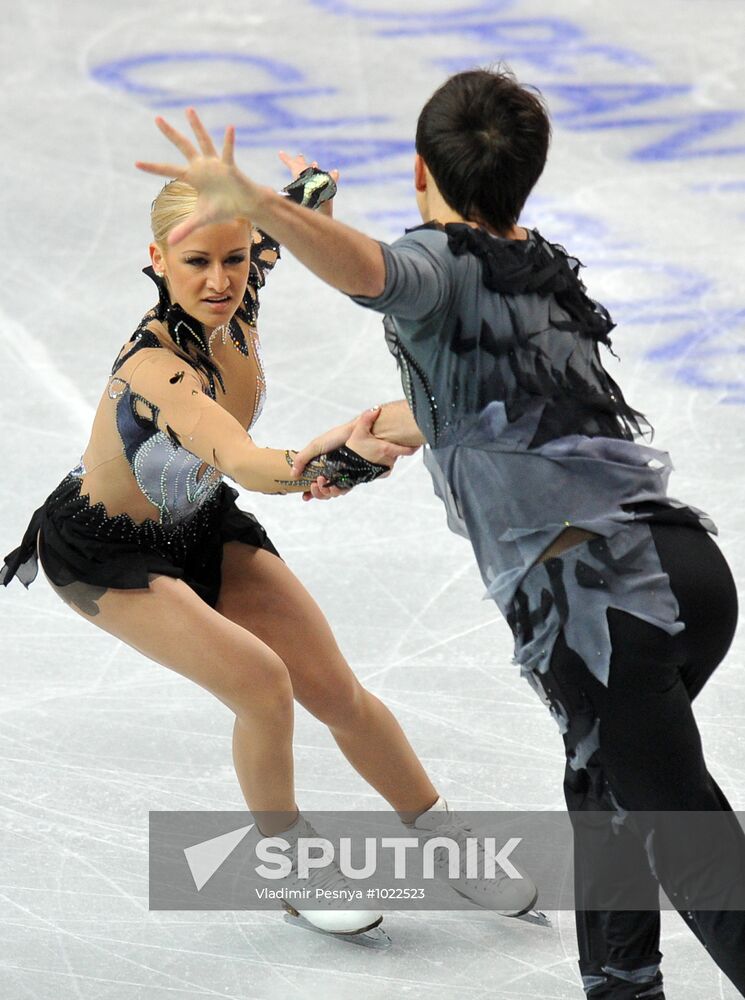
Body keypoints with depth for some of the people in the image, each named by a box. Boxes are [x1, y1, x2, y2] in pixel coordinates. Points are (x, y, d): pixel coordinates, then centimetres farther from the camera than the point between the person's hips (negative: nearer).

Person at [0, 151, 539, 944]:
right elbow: (246, 464, -61)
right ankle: (292, 865, 2)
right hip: (103, 554, -7)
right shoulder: (155, 369, -41)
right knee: (260, 681, -23)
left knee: (335, 691, 5)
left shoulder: (238, 301, -20)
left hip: (199, 526, 7)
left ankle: (452, 848, 23)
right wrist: (340, 458, -74)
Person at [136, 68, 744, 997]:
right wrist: (363, 432, 58)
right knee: (604, 789, 29)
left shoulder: (445, 265, -1)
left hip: (599, 594, -8)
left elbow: (363, 266, -27)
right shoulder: (549, 274, 25)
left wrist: (248, 201, -41)